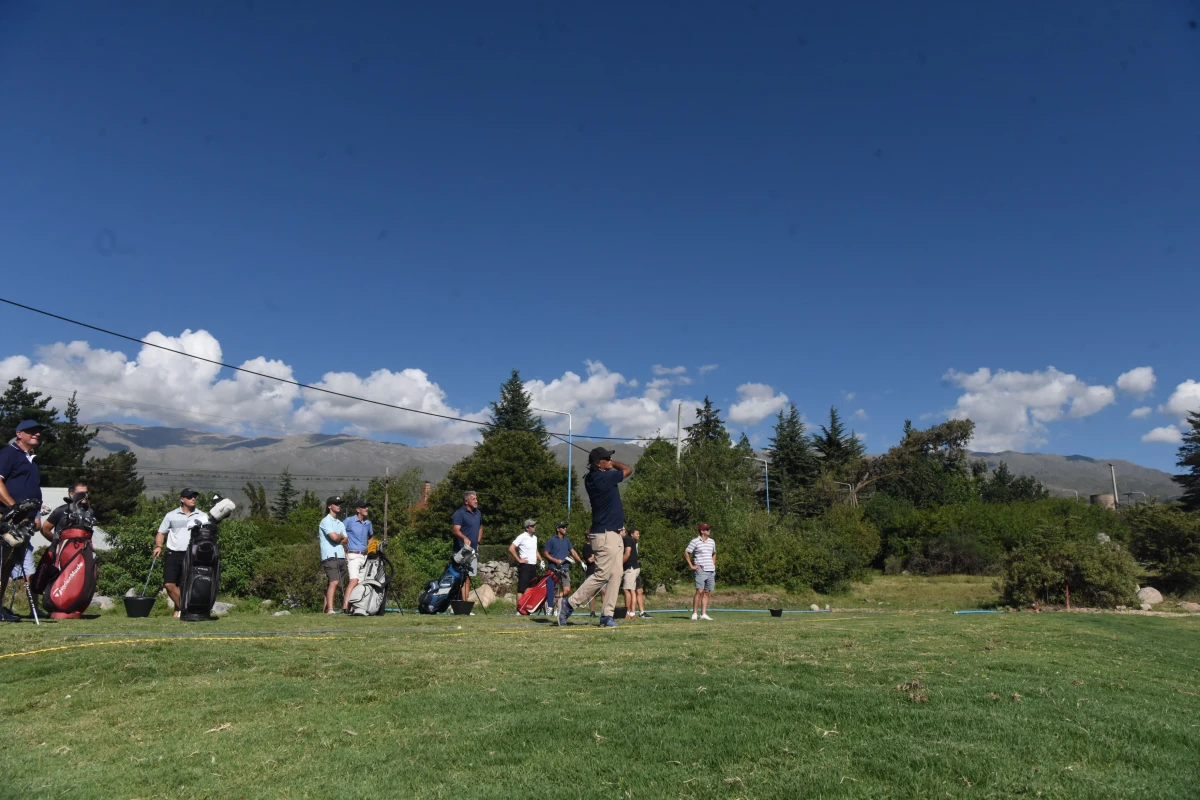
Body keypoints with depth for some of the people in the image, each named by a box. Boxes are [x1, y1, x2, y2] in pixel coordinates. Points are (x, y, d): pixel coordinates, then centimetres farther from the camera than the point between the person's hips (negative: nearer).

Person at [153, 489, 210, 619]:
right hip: (173, 555, 0)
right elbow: (161, 532, 13)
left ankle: (178, 611, 13)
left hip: (191, 556, 0)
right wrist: (158, 546, -4)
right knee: (169, 584, -10)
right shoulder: (171, 515, 9)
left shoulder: (202, 516, 8)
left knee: (183, 586, 1)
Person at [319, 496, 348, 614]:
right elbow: (334, 537, -16)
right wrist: (341, 536, 4)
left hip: (341, 556, 8)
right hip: (330, 557, -8)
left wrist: (338, 538, -6)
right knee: (334, 582, -18)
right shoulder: (326, 521, -3)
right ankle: (330, 609, -22)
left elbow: (345, 540, 12)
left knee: (333, 583, 7)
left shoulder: (341, 523, 22)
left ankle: (325, 607, 13)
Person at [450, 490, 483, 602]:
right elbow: (456, 530, -24)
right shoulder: (459, 513, -11)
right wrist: (465, 538, -42)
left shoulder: (478, 513, 14)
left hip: (473, 550, 8)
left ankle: (466, 600, 19)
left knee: (468, 577, 13)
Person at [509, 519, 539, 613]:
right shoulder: (522, 537, -9)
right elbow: (511, 549, -16)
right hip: (524, 566, -8)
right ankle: (519, 610, -7)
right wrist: (519, 560, -14)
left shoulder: (535, 537, 15)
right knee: (521, 589, -8)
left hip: (533, 566, 8)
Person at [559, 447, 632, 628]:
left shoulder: (591, 479, 7)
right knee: (602, 575, -7)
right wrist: (612, 464, 10)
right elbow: (628, 469, -4)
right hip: (606, 535, -9)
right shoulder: (604, 477, -19)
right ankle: (569, 604, 1)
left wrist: (609, 465, 10)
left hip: (613, 534, 9)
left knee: (615, 575, 7)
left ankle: (606, 615, 8)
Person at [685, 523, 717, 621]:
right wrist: (691, 566, -6)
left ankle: (703, 614, 7)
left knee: (707, 593, 4)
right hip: (701, 570, -6)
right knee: (699, 591, -12)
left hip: (711, 571, 6)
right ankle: (694, 613, -6)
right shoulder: (695, 542, -4)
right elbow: (686, 553, -3)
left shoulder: (712, 542, 15)